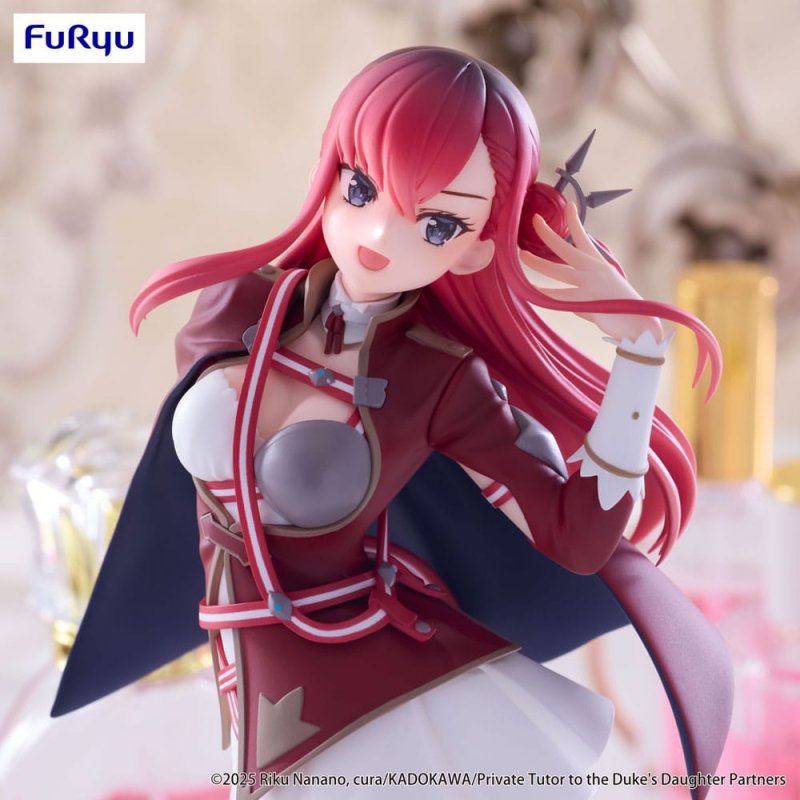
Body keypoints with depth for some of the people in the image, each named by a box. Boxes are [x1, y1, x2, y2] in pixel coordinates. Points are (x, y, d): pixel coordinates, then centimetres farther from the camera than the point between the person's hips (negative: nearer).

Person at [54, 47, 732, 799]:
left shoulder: (445, 380, -11)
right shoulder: (235, 304, -4)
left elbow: (581, 537, -11)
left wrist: (639, 338, -15)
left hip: (399, 670, -1)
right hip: (278, 698, 1)